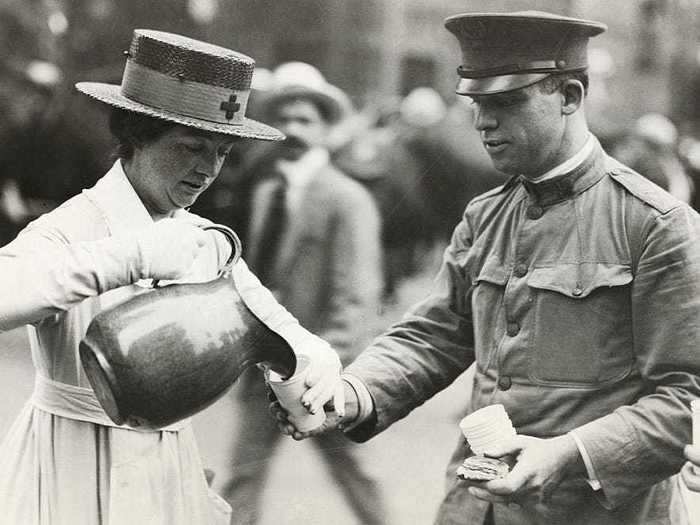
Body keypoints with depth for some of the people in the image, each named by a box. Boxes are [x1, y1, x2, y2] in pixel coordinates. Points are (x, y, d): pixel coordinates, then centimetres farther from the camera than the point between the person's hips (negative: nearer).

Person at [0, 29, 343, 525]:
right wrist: (125, 258, -38)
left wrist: (319, 364, -19)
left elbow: (284, 332, 3)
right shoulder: (72, 229, -15)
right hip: (75, 480, -6)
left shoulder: (205, 242, 4)